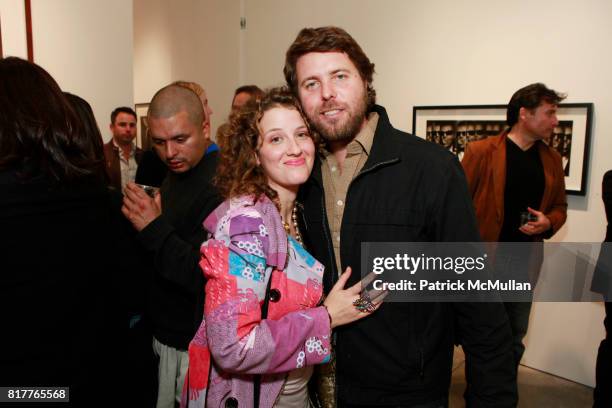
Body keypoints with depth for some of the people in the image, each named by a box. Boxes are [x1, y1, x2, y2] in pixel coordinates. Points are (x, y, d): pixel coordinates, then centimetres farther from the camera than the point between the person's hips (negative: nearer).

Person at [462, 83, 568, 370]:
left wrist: (548, 223, -7)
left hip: (527, 257, 5)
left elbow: (559, 207, 16)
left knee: (515, 334, 17)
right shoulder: (481, 151, -9)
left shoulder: (551, 160, 7)